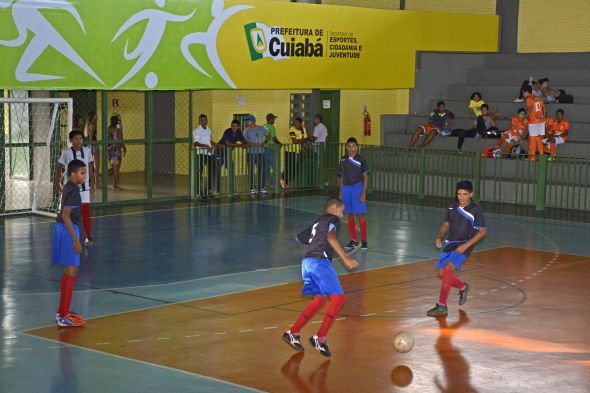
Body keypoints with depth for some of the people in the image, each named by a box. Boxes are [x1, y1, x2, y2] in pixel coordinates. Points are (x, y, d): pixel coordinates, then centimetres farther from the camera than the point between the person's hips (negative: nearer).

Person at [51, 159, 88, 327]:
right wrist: (75, 239, -23)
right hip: (68, 231, -10)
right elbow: (65, 215, -23)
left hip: (64, 229, 10)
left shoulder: (70, 187, 12)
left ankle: (63, 312, 26)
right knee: (71, 272, -7)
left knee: (69, 272, 17)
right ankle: (63, 316, -6)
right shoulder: (73, 190, -17)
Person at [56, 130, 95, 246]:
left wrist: (92, 183, 11)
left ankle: (88, 237, -1)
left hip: (84, 186, 1)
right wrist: (57, 184, -3)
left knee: (86, 211, -6)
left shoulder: (87, 151, -1)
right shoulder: (66, 153, -9)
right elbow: (59, 168, -1)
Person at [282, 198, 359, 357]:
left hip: (307, 262, 9)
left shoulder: (317, 223, 26)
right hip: (320, 262, -9)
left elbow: (300, 238, 33)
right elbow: (331, 237, -16)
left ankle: (293, 333, 15)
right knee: (338, 298, -3)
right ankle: (320, 338, -7)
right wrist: (345, 259, -21)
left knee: (319, 300, 19)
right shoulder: (333, 219, 3)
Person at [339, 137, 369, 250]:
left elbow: (365, 177, -4)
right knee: (350, 215, 8)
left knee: (360, 215, -6)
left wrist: (364, 193, -10)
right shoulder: (343, 160, 7)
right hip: (346, 188, 4)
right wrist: (340, 192, 12)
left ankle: (364, 241, 0)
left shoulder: (361, 159, -6)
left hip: (357, 188, -4)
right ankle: (353, 240, 15)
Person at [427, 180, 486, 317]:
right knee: (441, 272, 5)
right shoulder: (452, 208, 7)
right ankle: (463, 287, 34)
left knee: (448, 268, -24)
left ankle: (442, 306, -21)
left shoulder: (476, 210, -9)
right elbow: (446, 225, 19)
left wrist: (466, 245, -17)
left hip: (464, 245, -7)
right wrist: (439, 238, -1)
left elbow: (482, 231, -8)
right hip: (450, 243, 7)